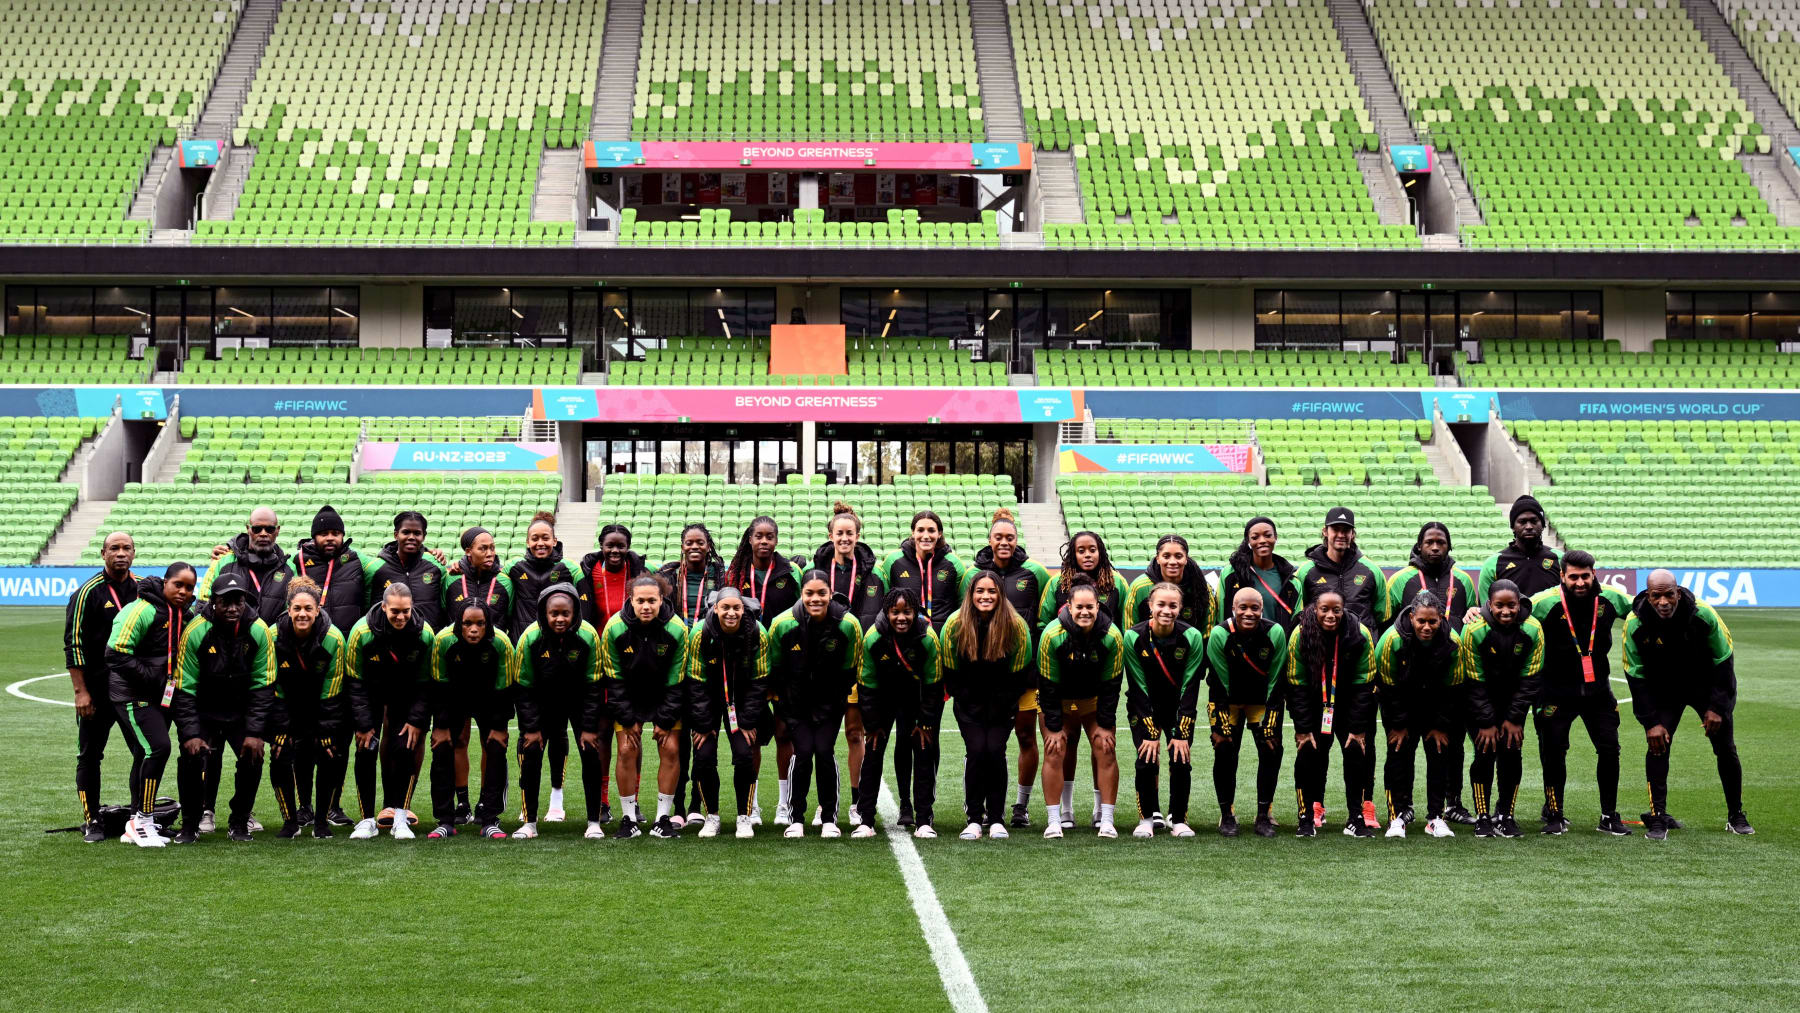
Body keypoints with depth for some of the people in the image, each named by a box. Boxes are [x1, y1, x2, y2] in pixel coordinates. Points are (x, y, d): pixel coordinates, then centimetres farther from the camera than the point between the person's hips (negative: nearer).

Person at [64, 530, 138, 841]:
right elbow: (73, 644, -7)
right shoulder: (88, 592, -6)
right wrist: (80, 692, -12)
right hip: (97, 690, -4)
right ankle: (92, 822, 10)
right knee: (90, 756, 3)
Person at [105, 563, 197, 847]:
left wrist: (172, 680, 9)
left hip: (159, 696, 8)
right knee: (157, 747, -18)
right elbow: (117, 653, -20)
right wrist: (153, 677, -18)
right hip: (132, 694, -8)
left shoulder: (183, 614, 10)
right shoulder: (143, 610, -16)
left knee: (147, 755, 12)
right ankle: (143, 821, -8)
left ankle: (135, 824, 21)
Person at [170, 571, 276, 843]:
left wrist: (254, 732, -14)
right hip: (203, 711, -1)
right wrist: (190, 734, -20)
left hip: (242, 713, 2)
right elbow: (184, 689, -13)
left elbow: (262, 687, -8)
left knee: (253, 757, -16)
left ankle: (239, 824, 4)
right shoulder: (196, 631, -19)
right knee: (193, 756, -20)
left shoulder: (258, 631, -14)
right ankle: (189, 825, -1)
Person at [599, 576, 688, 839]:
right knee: (627, 751, -10)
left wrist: (665, 721, -10)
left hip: (665, 697, 0)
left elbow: (676, 681, -10)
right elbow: (613, 678, -10)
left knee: (671, 749, -9)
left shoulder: (677, 629, -19)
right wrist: (627, 720, -10)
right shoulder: (615, 627, -20)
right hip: (628, 697, 0)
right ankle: (630, 818, 2)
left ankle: (663, 818, 2)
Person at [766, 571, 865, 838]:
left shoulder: (848, 625, -16)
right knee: (803, 752, -12)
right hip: (795, 701, 0)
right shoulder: (782, 624, -17)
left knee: (824, 752, -11)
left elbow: (849, 670, -2)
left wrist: (838, 701, -1)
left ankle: (829, 818, 5)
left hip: (829, 702, 0)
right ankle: (796, 818, 2)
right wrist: (781, 700, 0)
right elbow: (774, 669, -2)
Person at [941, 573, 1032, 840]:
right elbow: (950, 671, -2)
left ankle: (997, 819, -2)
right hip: (968, 704, 0)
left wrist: (1005, 704, -6)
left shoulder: (1016, 625, -13)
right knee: (976, 750, -15)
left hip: (1002, 703, 0)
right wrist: (963, 700, -5)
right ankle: (974, 819, -5)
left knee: (995, 751, -14)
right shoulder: (955, 624, -12)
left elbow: (1020, 672, -4)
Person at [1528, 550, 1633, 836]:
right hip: (1557, 691, -3)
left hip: (1598, 689, 3)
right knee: (1554, 753, -1)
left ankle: (1609, 816, 15)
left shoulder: (1609, 599, -5)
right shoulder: (1546, 602, -16)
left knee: (1610, 750, 1)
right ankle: (1555, 816, 15)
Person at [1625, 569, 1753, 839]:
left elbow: (1723, 661, -12)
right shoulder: (1635, 625, -24)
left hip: (1707, 686, 0)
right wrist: (1651, 722, -16)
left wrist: (1717, 707, -12)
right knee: (1658, 745, -16)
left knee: (1726, 749, 1)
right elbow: (1636, 677, -14)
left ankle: (1736, 815, 18)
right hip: (1663, 692, 0)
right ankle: (1658, 817, -9)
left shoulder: (1703, 615, -26)